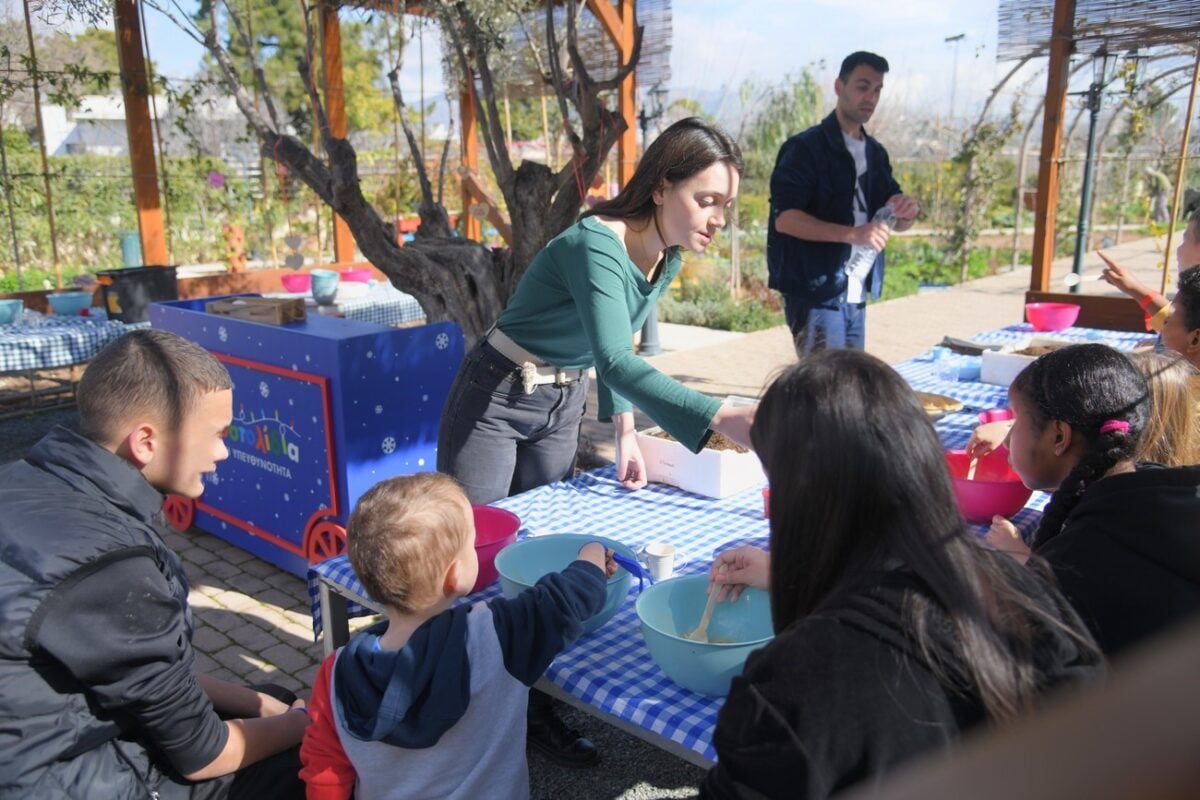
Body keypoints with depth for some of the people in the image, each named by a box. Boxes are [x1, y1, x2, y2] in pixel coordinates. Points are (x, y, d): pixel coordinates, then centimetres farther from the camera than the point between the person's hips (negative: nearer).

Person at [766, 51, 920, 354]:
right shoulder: (805, 148, -7)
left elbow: (898, 223, 19)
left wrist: (907, 211, -6)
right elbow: (784, 218, -18)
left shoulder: (875, 153, 16)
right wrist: (852, 233, -28)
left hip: (855, 296, 7)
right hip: (815, 294, -7)